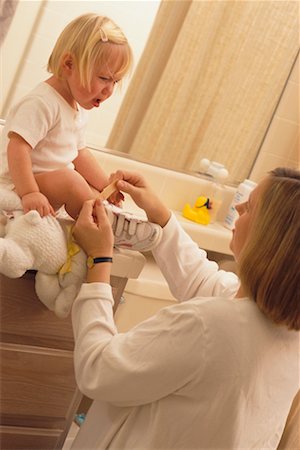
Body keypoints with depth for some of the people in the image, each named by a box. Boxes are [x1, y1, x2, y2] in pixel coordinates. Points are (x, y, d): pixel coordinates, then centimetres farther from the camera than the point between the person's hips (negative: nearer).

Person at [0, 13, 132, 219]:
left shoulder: (78, 109, 10)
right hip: (18, 185, -11)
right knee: (69, 180, -32)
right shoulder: (42, 103, -23)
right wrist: (29, 193, -40)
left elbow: (79, 153, 17)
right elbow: (17, 148, -31)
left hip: (53, 183, 11)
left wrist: (106, 185, 10)